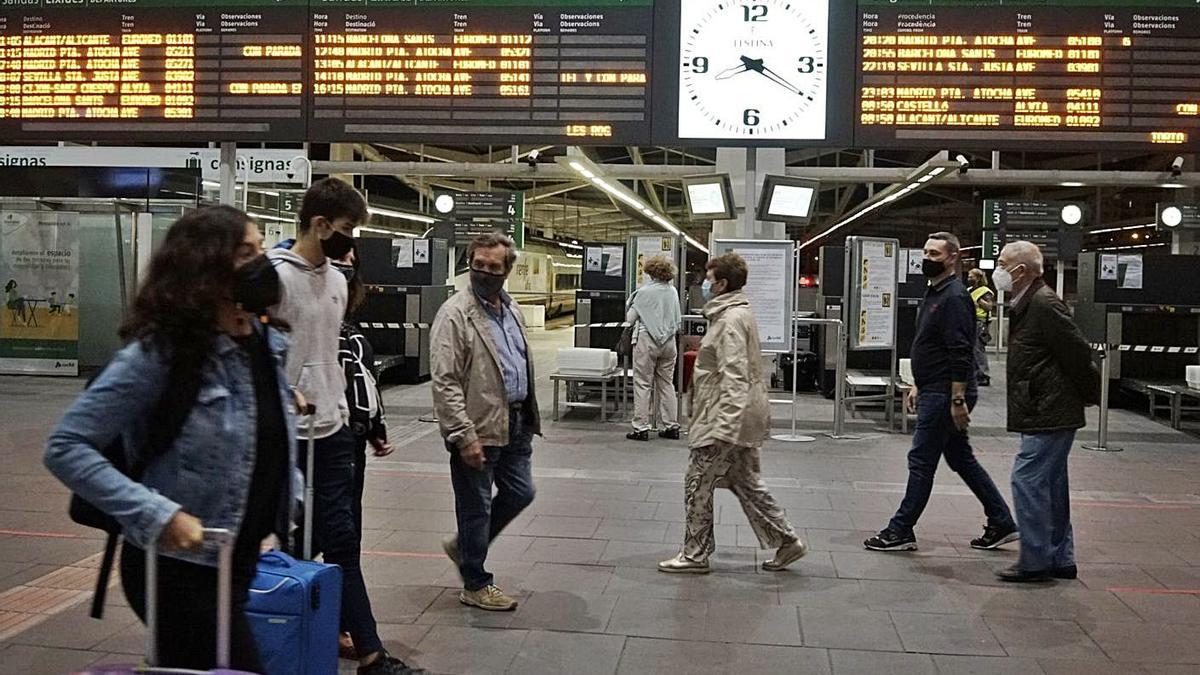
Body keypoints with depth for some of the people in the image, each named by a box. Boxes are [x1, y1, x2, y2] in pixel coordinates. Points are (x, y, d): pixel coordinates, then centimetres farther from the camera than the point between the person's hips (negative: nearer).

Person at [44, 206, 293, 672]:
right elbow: (66, 448, -20)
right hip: (179, 568, -7)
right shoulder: (159, 352, -19)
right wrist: (158, 515, -27)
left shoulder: (267, 344, 2)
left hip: (241, 559, 7)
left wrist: (287, 493, 8)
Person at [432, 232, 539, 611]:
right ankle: (475, 585, 21)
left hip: (515, 423, 8)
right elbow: (444, 381, -18)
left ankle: (465, 546, 35)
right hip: (479, 428, -8)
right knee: (476, 506, 5)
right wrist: (465, 436, -21)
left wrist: (528, 416, 17)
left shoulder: (511, 309, 11)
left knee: (520, 493, 16)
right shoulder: (455, 314, -14)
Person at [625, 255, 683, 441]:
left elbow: (630, 318, -2)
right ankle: (671, 426, 14)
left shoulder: (644, 292, -10)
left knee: (643, 385, 0)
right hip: (669, 341, 5)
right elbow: (678, 320, 11)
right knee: (667, 384, 12)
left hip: (647, 340, -5)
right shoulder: (673, 292, 4)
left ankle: (641, 428, 0)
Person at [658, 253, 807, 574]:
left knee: (698, 484, 0)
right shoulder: (739, 313, 15)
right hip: (745, 415, 10)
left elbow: (734, 376, -26)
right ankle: (786, 540, 21)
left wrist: (725, 426, -30)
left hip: (728, 416, -10)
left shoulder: (730, 320, -18)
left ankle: (695, 554, 11)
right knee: (746, 481, 17)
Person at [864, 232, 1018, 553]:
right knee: (962, 459, 15)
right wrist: (917, 386, 22)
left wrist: (958, 400, -24)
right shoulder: (934, 293, 16)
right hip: (934, 392, 11)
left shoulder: (954, 297, -16)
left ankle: (901, 531, 5)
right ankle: (1002, 523, 22)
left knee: (921, 461, -3)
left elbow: (961, 355, -22)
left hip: (945, 394, -11)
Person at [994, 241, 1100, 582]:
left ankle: (1035, 562, -1)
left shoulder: (1044, 303, -16)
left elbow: (1077, 351, -16)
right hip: (1046, 413, 11)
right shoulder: (1027, 304, 15)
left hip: (1050, 414, -11)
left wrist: (1090, 394, -6)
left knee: (1028, 480, -8)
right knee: (1050, 484, 15)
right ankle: (1060, 560, 24)